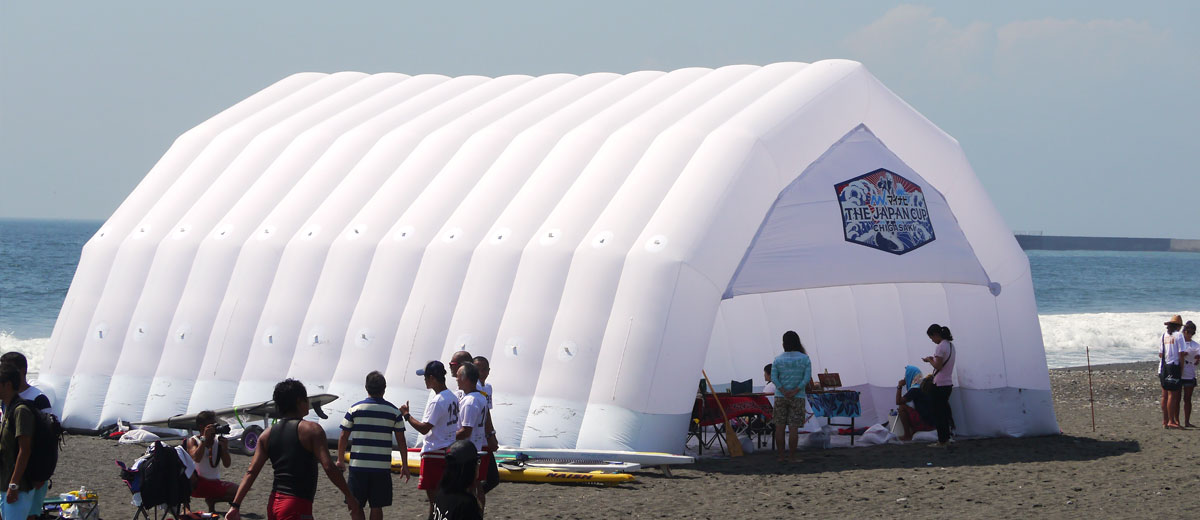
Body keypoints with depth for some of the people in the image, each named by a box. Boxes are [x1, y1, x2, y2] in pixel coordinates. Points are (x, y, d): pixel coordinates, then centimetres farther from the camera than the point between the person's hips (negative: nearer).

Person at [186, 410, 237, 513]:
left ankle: (211, 500, 8)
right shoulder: (193, 441, -4)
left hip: (215, 483, 4)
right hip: (197, 484, -4)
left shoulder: (219, 441, 4)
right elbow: (196, 458, -25)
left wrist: (225, 447, -21)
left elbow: (226, 465, -4)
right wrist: (205, 438, -27)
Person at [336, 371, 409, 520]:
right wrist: (404, 465, 11)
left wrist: (340, 460, 14)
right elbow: (401, 441, 3)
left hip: (358, 465, -1)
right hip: (382, 468, 1)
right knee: (376, 507, 6)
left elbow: (343, 437, 2)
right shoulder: (394, 412, 1)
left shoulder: (354, 409, -1)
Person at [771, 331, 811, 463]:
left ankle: (781, 456, 8)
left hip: (780, 397, 1)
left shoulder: (778, 359, 1)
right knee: (794, 427, 0)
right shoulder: (805, 359, -2)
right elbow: (807, 377, -11)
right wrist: (795, 391, -14)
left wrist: (784, 391, -13)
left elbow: (774, 377, -9)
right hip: (797, 397, -1)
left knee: (780, 426, 7)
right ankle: (791, 456, -1)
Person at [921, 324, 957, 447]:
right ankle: (946, 439, 17)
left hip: (940, 385, -9)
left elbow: (938, 366, -19)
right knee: (944, 412, 15)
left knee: (938, 413, -3)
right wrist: (933, 359, 10)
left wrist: (930, 360, -2)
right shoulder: (950, 345, 12)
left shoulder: (941, 347, -16)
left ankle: (942, 441, -3)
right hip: (948, 384, 9)